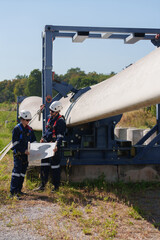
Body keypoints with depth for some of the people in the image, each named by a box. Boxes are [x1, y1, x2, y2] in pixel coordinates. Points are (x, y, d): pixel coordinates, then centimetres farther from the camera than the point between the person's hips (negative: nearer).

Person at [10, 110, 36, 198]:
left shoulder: (29, 129, 12)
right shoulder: (17, 129, -8)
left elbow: (33, 141, 18)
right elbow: (15, 143, -13)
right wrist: (24, 150, -19)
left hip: (26, 153, 7)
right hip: (18, 153, -6)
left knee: (23, 171, 8)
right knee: (17, 170, -13)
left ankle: (19, 190, 15)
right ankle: (13, 191, -13)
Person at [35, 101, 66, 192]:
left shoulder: (61, 121, -13)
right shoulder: (50, 118, 12)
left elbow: (60, 136, -19)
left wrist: (57, 146, -31)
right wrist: (43, 138, 15)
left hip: (54, 147, -8)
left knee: (55, 166, 0)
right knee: (44, 165, 10)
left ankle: (56, 186, 12)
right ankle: (43, 185, 19)